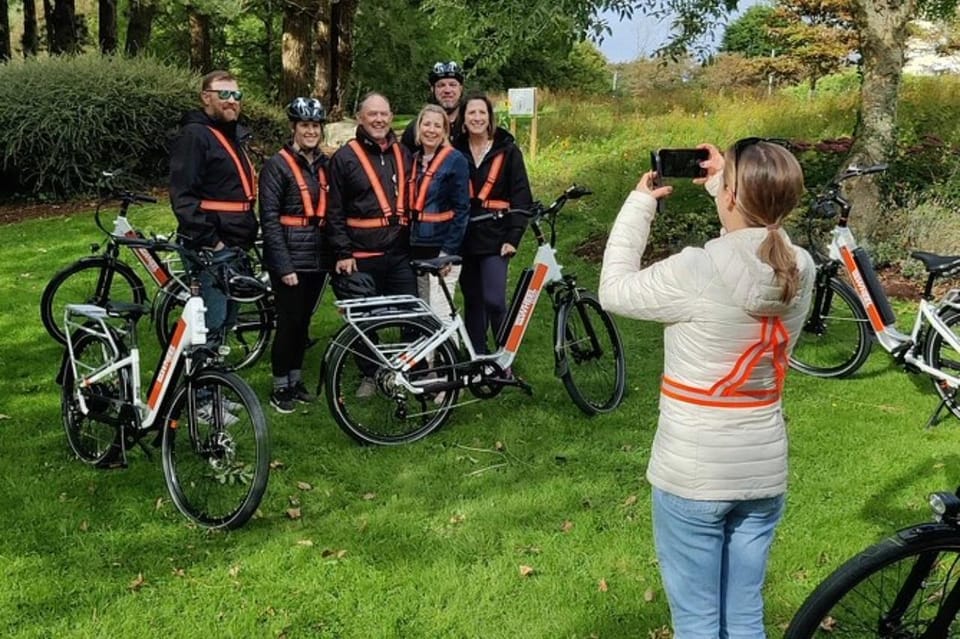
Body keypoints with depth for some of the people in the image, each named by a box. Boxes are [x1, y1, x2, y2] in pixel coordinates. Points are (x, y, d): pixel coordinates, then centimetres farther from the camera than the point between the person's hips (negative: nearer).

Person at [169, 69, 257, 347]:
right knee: (211, 324, -8)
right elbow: (183, 197, -19)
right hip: (211, 250, -10)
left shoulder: (233, 136, 19)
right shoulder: (194, 135, -11)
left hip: (235, 248, 10)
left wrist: (248, 235, 19)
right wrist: (209, 241, -21)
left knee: (227, 319, 15)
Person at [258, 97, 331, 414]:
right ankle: (280, 387, 14)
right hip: (290, 258, -5)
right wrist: (284, 265, -17)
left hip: (318, 257, 6)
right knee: (289, 323, -1)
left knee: (303, 322, 14)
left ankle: (295, 381, 28)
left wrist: (335, 253, 3)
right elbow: (269, 218, -13)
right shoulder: (277, 165, -8)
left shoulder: (324, 165, 10)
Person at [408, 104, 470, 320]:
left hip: (442, 247, -7)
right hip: (417, 247, 7)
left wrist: (449, 251, -16)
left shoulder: (455, 160, -6)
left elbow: (461, 209, -10)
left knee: (440, 315, -8)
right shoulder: (414, 160, 13)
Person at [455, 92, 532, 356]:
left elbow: (521, 197, -2)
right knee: (473, 301, 9)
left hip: (494, 237, -3)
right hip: (464, 237, 3)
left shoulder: (507, 151, 0)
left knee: (494, 300, -13)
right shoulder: (456, 152, 6)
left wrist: (513, 237, -10)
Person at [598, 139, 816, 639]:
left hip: (692, 475, -5)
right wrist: (721, 183, 16)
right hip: (765, 470, 6)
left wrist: (640, 202, 1)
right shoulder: (800, 270, -5)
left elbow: (614, 291, -6)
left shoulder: (697, 271, -22)